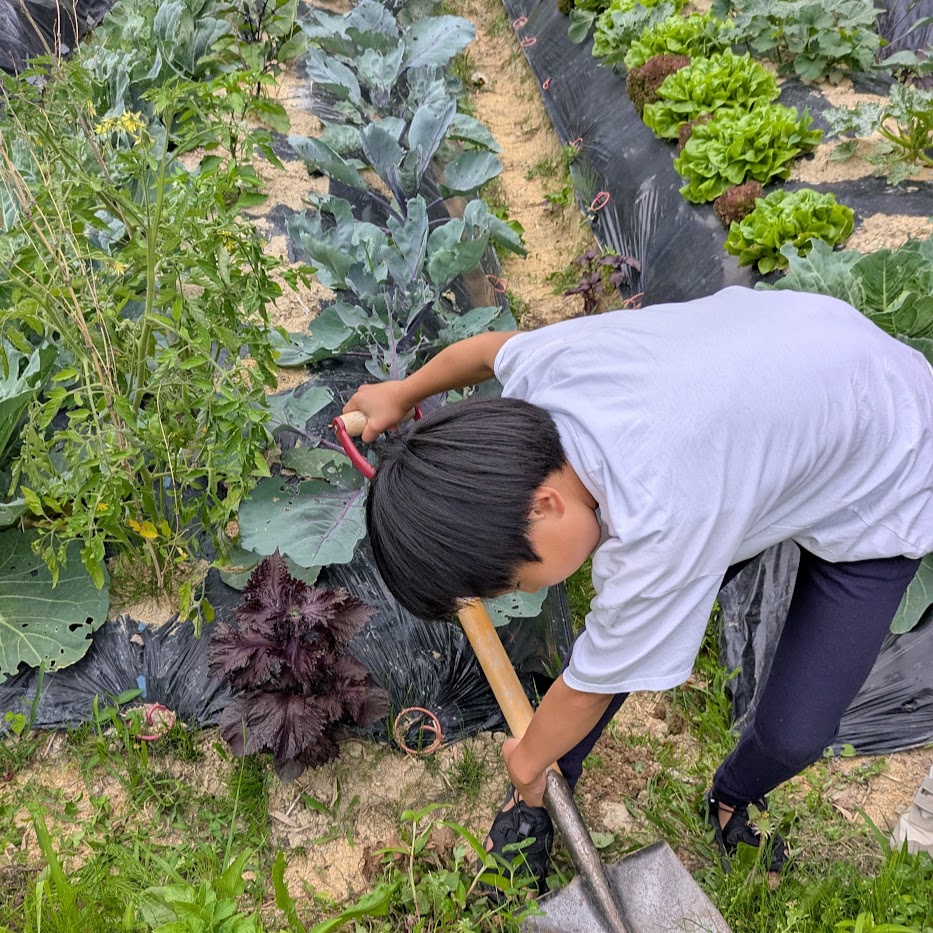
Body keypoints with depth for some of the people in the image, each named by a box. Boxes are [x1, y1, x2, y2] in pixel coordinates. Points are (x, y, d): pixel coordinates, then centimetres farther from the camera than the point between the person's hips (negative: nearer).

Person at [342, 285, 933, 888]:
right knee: (628, 628, 0)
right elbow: (492, 347, 2)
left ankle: (733, 800, 31)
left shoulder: (658, 525, -42)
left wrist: (527, 759, 0)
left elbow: (589, 690, -23)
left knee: (795, 732, -6)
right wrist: (402, 394, 21)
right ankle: (547, 791, 24)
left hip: (881, 493, -5)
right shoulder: (539, 365, -25)